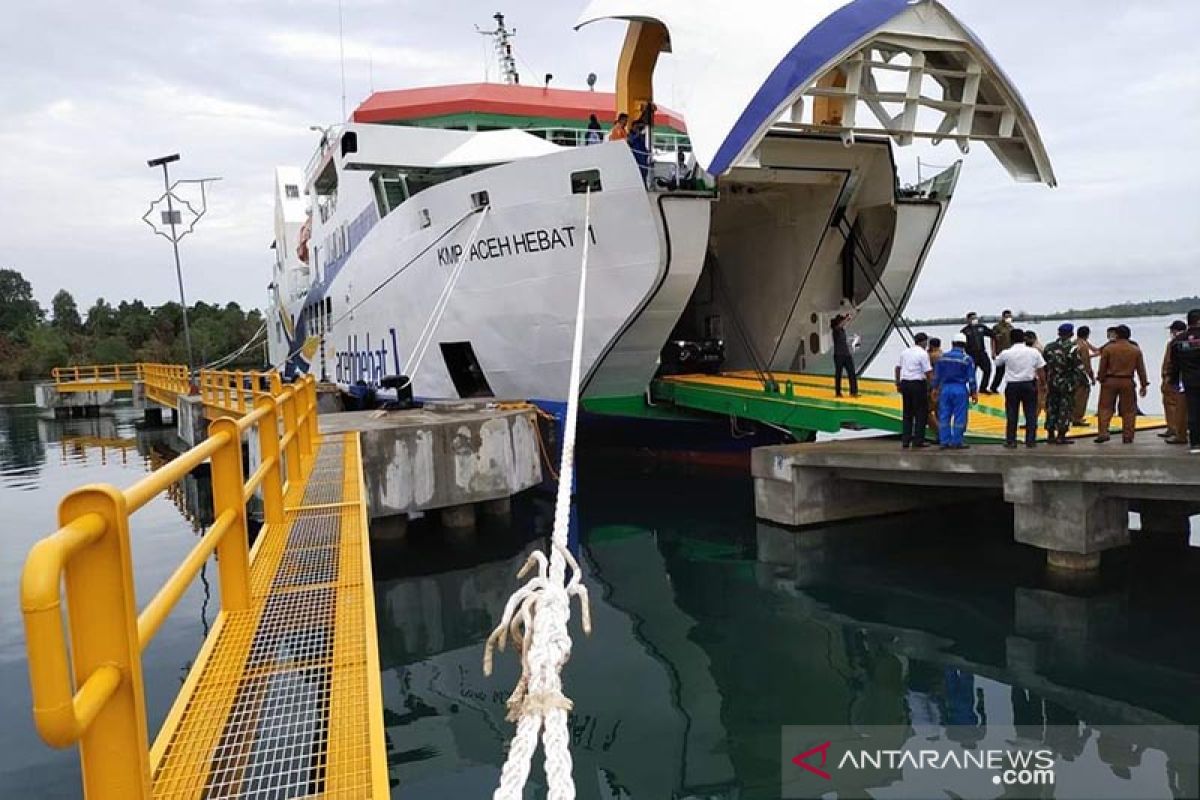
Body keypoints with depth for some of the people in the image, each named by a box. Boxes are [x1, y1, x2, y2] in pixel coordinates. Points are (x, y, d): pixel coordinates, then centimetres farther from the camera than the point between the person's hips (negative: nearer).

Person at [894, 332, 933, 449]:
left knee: (907, 413, 13)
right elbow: (928, 372, -13)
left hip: (904, 383, 6)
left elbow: (898, 368, 16)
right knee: (921, 413, 2)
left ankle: (905, 440, 11)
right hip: (918, 383, -6)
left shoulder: (905, 352, 12)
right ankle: (918, 440, 0)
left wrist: (898, 383, 21)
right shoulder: (923, 353, -9)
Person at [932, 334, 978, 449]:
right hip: (960, 389, -3)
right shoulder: (967, 359, -5)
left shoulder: (943, 357, 4)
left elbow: (937, 375, 10)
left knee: (944, 416, 6)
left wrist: (935, 388, 20)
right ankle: (956, 442, 1)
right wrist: (974, 393, 3)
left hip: (945, 388, 3)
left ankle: (944, 442, 6)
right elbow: (971, 378, -4)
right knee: (959, 417, 1)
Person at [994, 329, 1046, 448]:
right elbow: (1041, 371, 0)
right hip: (1029, 384, 0)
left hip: (1012, 385, 0)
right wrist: (1043, 384, 9)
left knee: (1012, 414, 6)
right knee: (1031, 414, 8)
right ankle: (1030, 440, 9)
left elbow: (997, 362, 14)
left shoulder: (1006, 353, -5)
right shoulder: (1034, 352, -2)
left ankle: (1010, 441, 8)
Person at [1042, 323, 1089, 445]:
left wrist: (1047, 380, 18)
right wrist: (1084, 380, -1)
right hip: (1067, 383, -5)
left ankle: (1050, 435, 15)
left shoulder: (1048, 347, 3)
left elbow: (1044, 365, 9)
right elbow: (1079, 368, -13)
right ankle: (1061, 436, 0)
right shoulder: (1072, 348, -13)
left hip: (1052, 383, 5)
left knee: (1051, 407, 11)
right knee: (1065, 409, 1)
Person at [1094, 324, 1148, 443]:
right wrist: (1143, 385, 11)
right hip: (1127, 382, 1)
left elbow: (1102, 367, -2)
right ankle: (1128, 436, 10)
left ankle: (1102, 433, -4)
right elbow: (1141, 369, 5)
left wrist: (1101, 380, 11)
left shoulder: (1108, 348, -4)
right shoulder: (1136, 350, 3)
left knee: (1105, 408, 5)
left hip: (1110, 381, -1)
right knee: (1128, 410, 9)